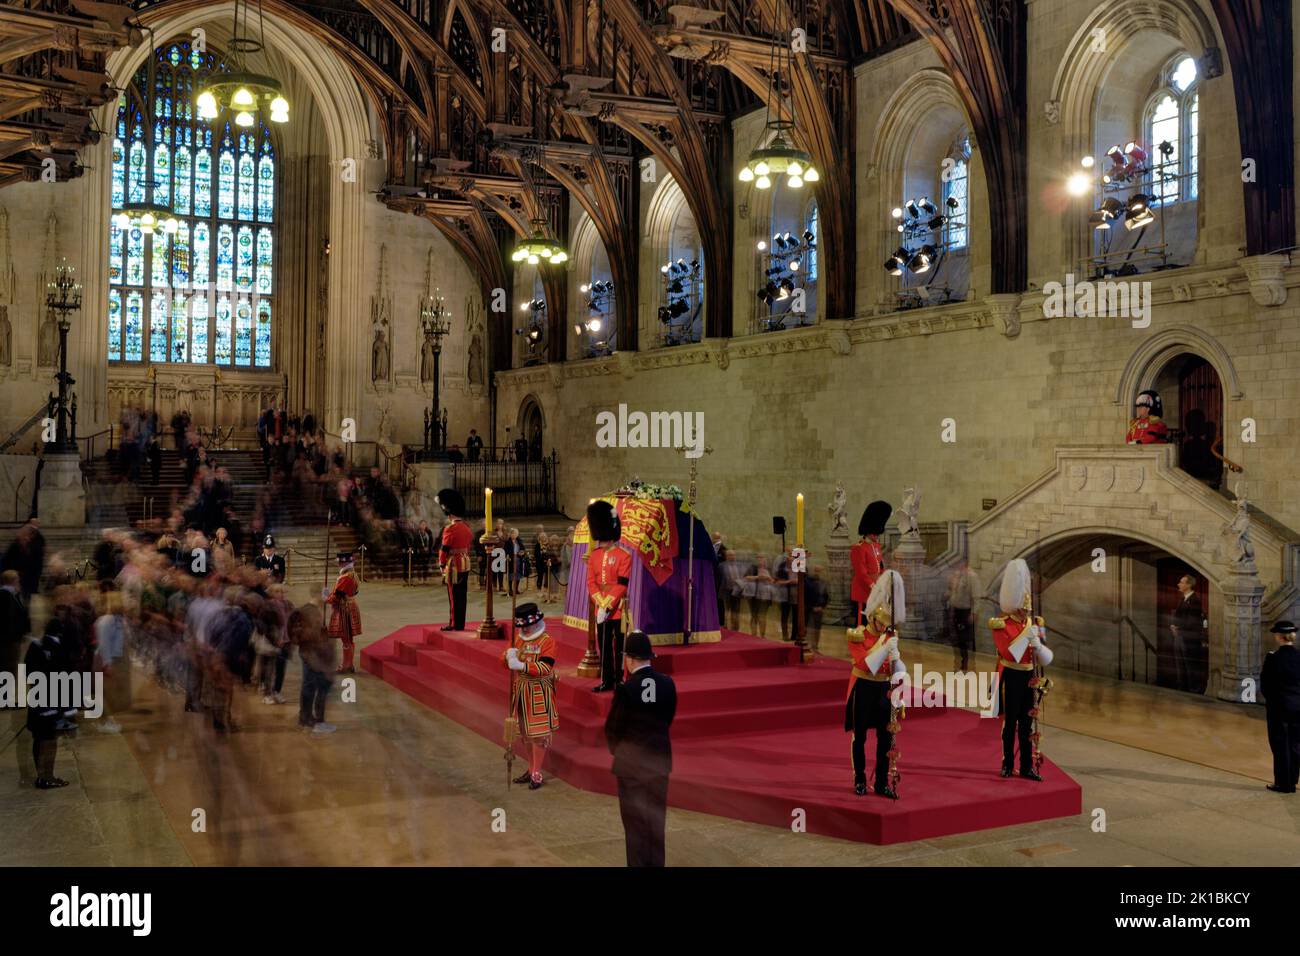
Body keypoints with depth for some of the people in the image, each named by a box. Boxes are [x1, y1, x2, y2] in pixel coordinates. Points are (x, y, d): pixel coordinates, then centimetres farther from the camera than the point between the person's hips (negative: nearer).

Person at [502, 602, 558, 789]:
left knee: (538, 733, -2)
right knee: (526, 732, 15)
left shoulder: (547, 641, -13)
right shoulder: (518, 638, 5)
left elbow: (545, 668, -24)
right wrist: (508, 655, -22)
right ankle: (531, 769, 28)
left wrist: (522, 665, -34)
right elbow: (504, 661, 2)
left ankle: (537, 773, 7)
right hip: (521, 690, 6)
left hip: (539, 692, -6)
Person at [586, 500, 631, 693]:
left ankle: (620, 680, 7)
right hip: (600, 607, 5)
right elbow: (591, 583, 4)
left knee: (619, 646, 1)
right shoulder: (593, 555, 8)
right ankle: (607, 680, 16)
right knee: (604, 645, 9)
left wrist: (608, 605, -17)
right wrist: (600, 604, -9)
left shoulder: (624, 555, -8)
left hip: (618, 607, -5)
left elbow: (622, 584, -13)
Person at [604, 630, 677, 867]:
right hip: (660, 759, 4)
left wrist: (616, 750, 10)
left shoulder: (626, 688, -19)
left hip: (631, 763, -4)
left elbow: (612, 727, -10)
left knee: (635, 823, 7)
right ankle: (656, 863, 26)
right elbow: (668, 719, 3)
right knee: (656, 820, 17)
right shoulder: (668, 683, -7)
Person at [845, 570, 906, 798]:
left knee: (886, 737, 3)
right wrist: (885, 648, -31)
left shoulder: (890, 637, 5)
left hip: (884, 689, 4)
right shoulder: (857, 636, -10)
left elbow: (895, 667, 1)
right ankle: (860, 780, 16)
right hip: (863, 689, -4)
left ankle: (882, 783, 12)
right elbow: (864, 664, -22)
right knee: (859, 736, 4)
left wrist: (896, 659, -23)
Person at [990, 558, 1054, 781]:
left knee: (1027, 723, 8)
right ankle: (1008, 764, 13)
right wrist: (1027, 636, -22)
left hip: (1028, 678, 5)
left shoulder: (1034, 624, 8)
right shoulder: (1001, 625, -10)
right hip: (1011, 678, -5)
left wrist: (1038, 645, -12)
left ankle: (1027, 767, 13)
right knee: (1010, 722, 3)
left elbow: (1046, 658, 9)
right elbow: (1008, 654, -21)